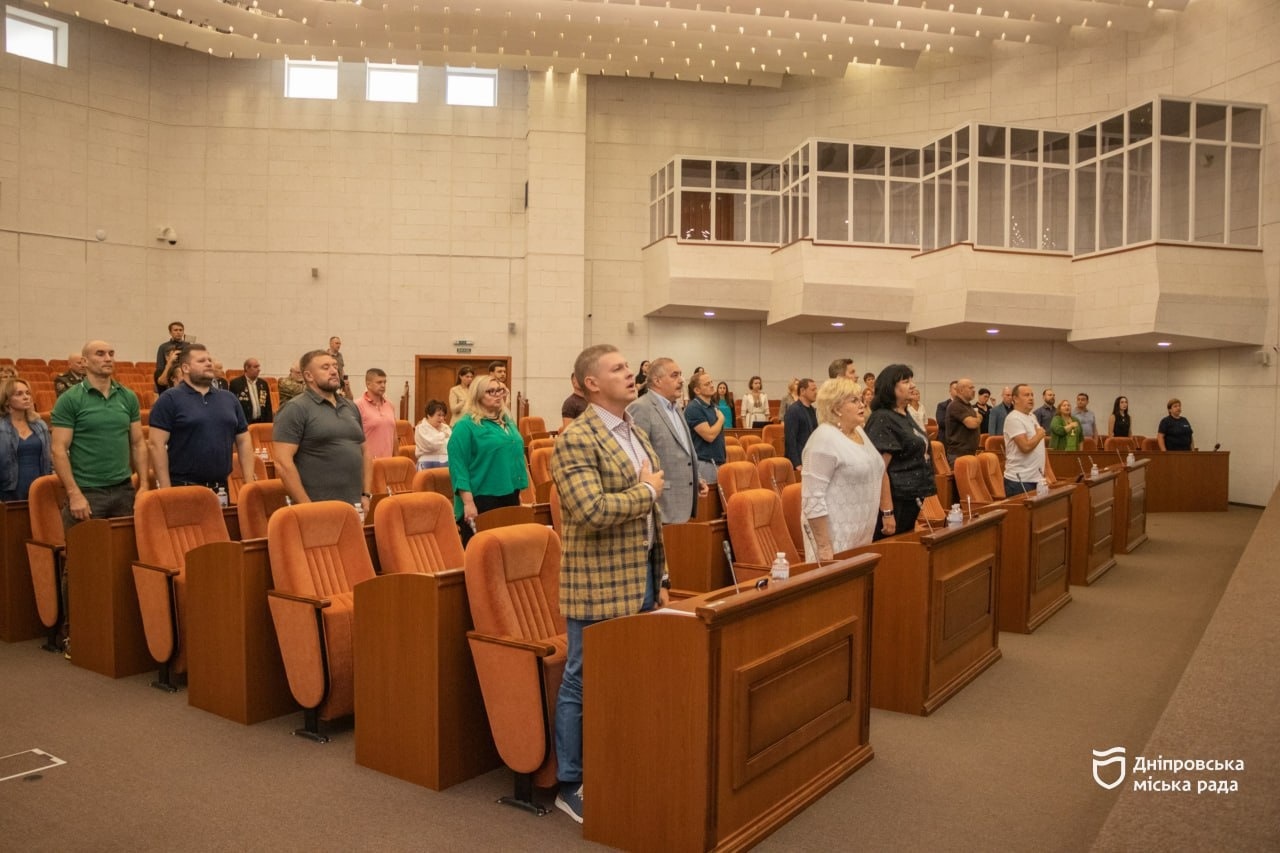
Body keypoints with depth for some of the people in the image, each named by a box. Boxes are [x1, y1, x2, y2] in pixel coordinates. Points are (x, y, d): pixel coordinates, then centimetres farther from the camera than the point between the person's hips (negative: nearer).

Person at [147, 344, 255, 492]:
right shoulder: (170, 399, -3)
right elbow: (156, 444, -8)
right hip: (183, 487, -4)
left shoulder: (229, 398, 11)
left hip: (221, 488, 4)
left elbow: (244, 441, 11)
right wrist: (165, 489, -14)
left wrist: (249, 483, 3)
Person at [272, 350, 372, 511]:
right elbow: (283, 463, -12)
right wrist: (307, 507, -15)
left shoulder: (351, 407, 14)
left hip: (355, 506, 6)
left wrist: (366, 495, 8)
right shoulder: (296, 409, -6)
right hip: (319, 509, -6)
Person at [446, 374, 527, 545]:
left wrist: (519, 492, 18)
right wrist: (468, 502, -21)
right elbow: (458, 466, -15)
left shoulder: (508, 421, 14)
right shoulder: (465, 425, -8)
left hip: (509, 496, 7)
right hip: (481, 500, -7)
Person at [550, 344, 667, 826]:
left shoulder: (637, 434, 13)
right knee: (583, 684, 5)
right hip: (600, 588, -8)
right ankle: (570, 786, 21)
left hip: (640, 582, 8)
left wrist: (660, 578, 16)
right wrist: (647, 489, -14)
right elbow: (592, 511, -28)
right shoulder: (576, 439, -15)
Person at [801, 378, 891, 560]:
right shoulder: (824, 439, -17)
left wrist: (887, 512, 16)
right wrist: (823, 546, -23)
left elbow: (877, 473, 21)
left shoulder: (859, 432, 9)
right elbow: (812, 497, -21)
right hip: (835, 536, -8)